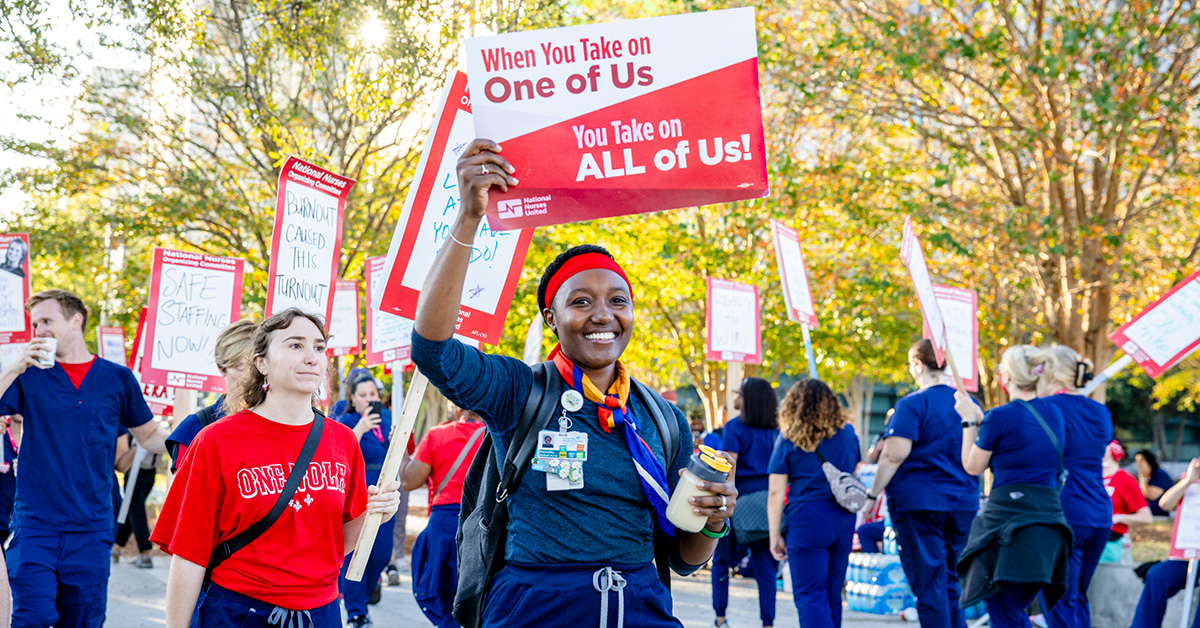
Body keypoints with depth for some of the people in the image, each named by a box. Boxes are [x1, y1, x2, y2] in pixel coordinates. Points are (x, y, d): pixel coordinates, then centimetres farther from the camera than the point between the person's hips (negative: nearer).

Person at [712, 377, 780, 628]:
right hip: (768, 497, 4)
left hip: (743, 495, -4)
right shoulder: (775, 430, 9)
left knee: (721, 558, 11)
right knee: (764, 563, 4)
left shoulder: (735, 426, -6)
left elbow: (729, 467, -12)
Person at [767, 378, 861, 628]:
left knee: (810, 596, -3)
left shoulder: (788, 439, -3)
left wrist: (775, 535, -1)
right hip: (843, 520, 5)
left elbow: (776, 492, -5)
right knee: (833, 593, 14)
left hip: (807, 521, -5)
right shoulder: (847, 433, 8)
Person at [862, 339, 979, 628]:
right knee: (950, 583, 14)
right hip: (963, 501, 6)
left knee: (928, 585, -2)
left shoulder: (912, 404, -11)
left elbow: (895, 455, -17)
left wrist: (872, 495, -10)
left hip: (919, 500, -6)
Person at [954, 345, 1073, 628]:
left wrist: (969, 421, 12)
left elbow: (973, 466, 3)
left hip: (1009, 515, -7)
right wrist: (980, 418, 27)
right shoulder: (1053, 413, 11)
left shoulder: (1000, 417, -10)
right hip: (1050, 517, 8)